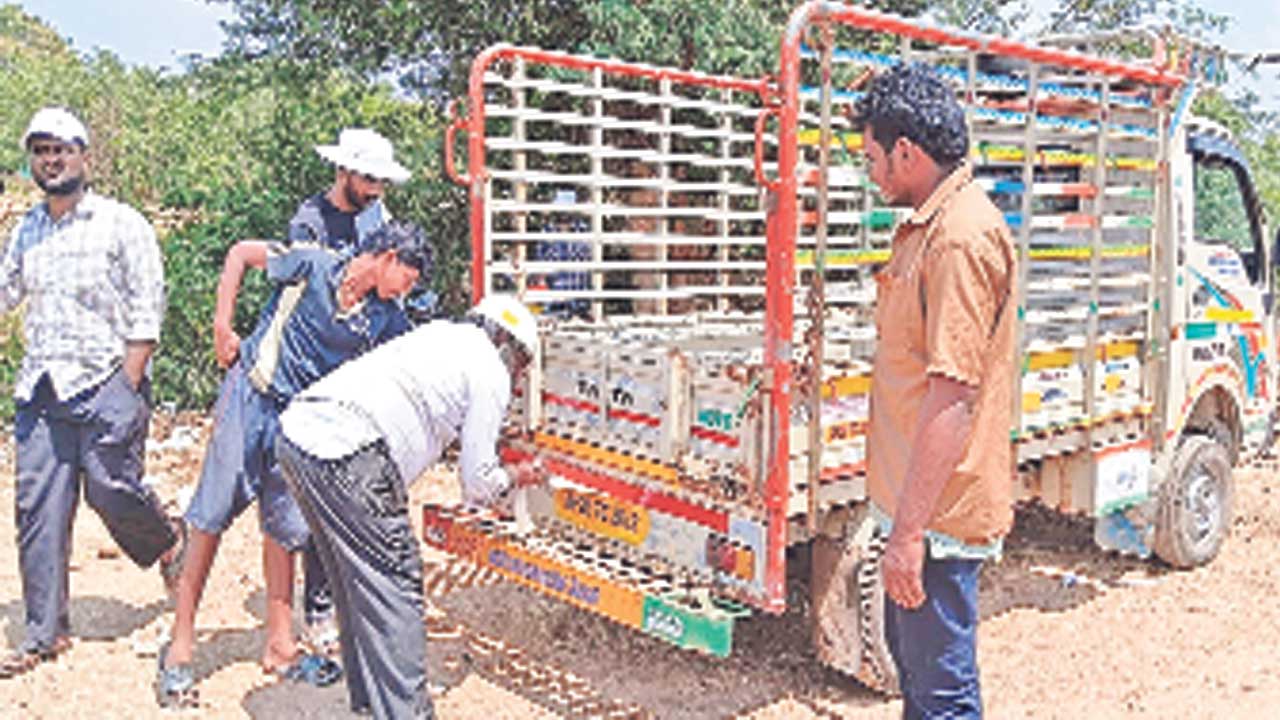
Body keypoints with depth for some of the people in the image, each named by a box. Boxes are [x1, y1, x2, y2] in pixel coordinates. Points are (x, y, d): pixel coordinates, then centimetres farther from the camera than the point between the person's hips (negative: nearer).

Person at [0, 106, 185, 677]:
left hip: (107, 381, -5)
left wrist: (126, 389, -13)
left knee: (111, 489, -8)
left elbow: (146, 314, -6)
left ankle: (167, 540, 26)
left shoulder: (122, 225, -2)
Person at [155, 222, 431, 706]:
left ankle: (279, 646, 20)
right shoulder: (313, 265, -11)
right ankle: (181, 645, 11)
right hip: (250, 396, -4)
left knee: (285, 526, 8)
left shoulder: (386, 317, 0)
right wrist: (222, 326, -3)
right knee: (212, 515, 0)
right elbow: (241, 253, -1)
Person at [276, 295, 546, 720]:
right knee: (394, 590, 0)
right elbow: (478, 487, 4)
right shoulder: (491, 374, 4)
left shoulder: (440, 334, 25)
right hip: (346, 456, -9)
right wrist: (517, 478, 24)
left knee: (359, 583, 21)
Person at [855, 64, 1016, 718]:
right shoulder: (929, 224, 13)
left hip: (939, 511, -11)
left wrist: (909, 531, -24)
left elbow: (951, 396, -25)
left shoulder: (962, 237, -21)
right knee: (909, 655, 24)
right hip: (918, 499, 11)